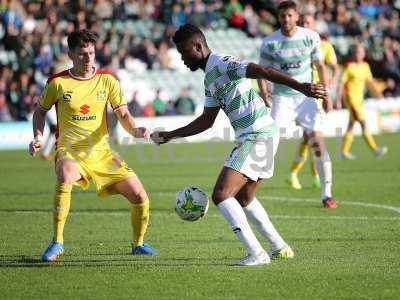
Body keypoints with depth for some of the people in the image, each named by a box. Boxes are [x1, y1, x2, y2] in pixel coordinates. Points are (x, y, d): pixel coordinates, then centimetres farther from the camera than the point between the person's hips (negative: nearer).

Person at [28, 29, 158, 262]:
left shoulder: (107, 80, 2)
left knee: (140, 197, -6)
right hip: (70, 151, -3)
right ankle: (57, 243, -28)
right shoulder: (57, 82, -1)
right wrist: (38, 137, -2)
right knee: (65, 176, -39)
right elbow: (41, 111, 15)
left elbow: (123, 114, -1)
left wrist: (135, 130, -22)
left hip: (102, 152, 3)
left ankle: (138, 243, 24)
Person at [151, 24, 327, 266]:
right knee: (244, 198, 24)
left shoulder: (221, 64, -11)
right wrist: (170, 136, 28)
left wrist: (300, 86, -36)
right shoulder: (209, 78, 19)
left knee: (221, 195, -14)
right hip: (251, 137, 10)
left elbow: (262, 71, -24)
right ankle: (280, 248, 31)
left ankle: (257, 254, -17)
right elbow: (207, 120, 29)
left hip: (258, 135, -10)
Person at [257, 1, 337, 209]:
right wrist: (263, 89, -15)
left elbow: (320, 66, 7)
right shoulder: (269, 43, -7)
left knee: (318, 141, -8)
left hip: (307, 96, 1)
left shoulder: (311, 37, -3)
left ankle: (327, 194, -1)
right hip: (282, 98, -1)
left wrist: (326, 94, 1)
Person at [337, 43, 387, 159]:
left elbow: (369, 82, 13)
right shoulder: (349, 67, -10)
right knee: (363, 123, -12)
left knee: (352, 124, 11)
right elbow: (342, 83, -9)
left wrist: (377, 92, -1)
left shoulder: (365, 66, 9)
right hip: (351, 98, -7)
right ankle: (375, 149, -15)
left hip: (359, 98, 7)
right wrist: (338, 99, -11)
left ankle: (344, 151, 17)